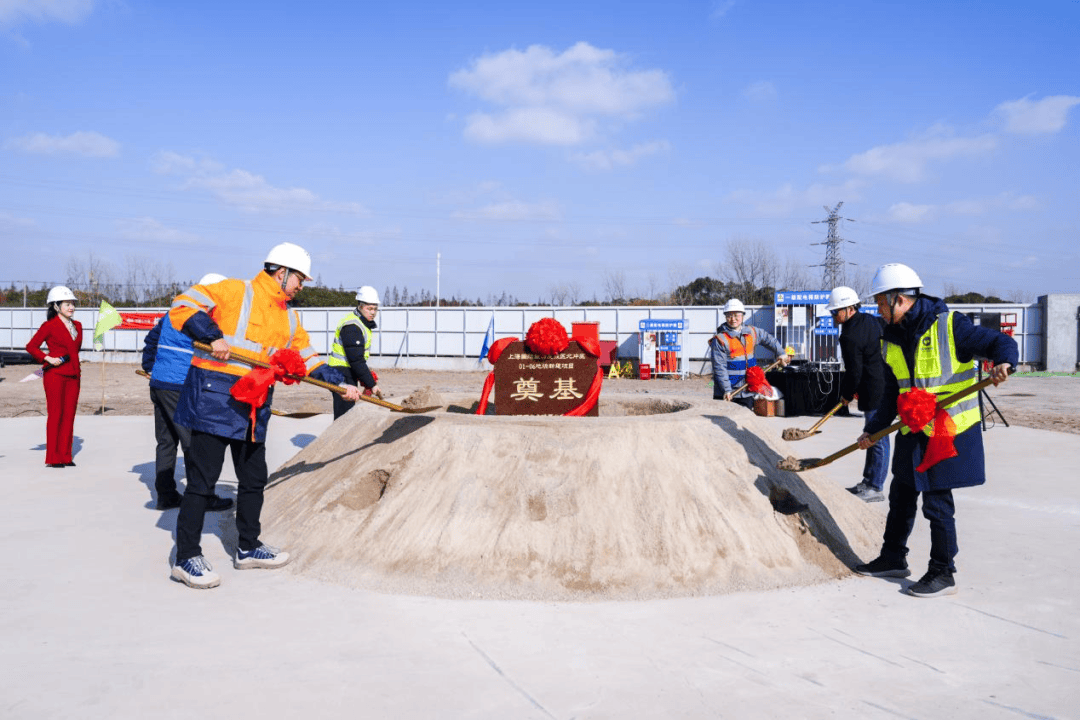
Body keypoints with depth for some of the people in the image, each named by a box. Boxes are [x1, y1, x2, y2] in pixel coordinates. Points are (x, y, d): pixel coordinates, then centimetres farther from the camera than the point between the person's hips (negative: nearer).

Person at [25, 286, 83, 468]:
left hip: (73, 375, 6)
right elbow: (31, 346, -2)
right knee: (55, 414, -3)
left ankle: (65, 456, 12)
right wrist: (47, 358, -12)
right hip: (55, 375, -6)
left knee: (69, 415, 6)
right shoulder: (49, 326, -5)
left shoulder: (77, 326, 13)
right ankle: (53, 458, 3)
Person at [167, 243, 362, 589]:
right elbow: (182, 305, -10)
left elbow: (307, 357, 20)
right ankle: (187, 558, 5)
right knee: (202, 479, -4)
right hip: (215, 397, -8)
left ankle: (248, 548, 30)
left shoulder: (289, 318, 16)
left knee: (254, 478, 15)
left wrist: (340, 384, 12)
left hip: (255, 407, 8)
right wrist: (213, 337, -21)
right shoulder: (235, 292, -6)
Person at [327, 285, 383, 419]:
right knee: (344, 414, -14)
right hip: (341, 372, -10)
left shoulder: (365, 324, 13)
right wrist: (371, 384, -22)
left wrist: (369, 379, 10)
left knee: (348, 412, 14)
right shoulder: (351, 326, -19)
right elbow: (356, 360, -24)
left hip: (349, 372, 10)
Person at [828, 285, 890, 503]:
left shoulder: (850, 336, -17)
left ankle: (875, 488, 4)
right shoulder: (872, 321, 12)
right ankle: (868, 481, 24)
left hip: (874, 392, -10)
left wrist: (846, 394, 1)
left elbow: (854, 372, -15)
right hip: (887, 385, 10)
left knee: (877, 438, -3)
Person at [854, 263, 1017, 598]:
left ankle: (943, 573, 12)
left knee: (937, 503, -3)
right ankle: (893, 558, 34)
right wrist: (874, 429, 8)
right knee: (901, 496, 17)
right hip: (912, 433, 7)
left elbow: (1002, 343, -13)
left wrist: (1003, 363, -35)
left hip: (951, 431, -7)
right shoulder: (891, 340, 6)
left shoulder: (949, 325, -14)